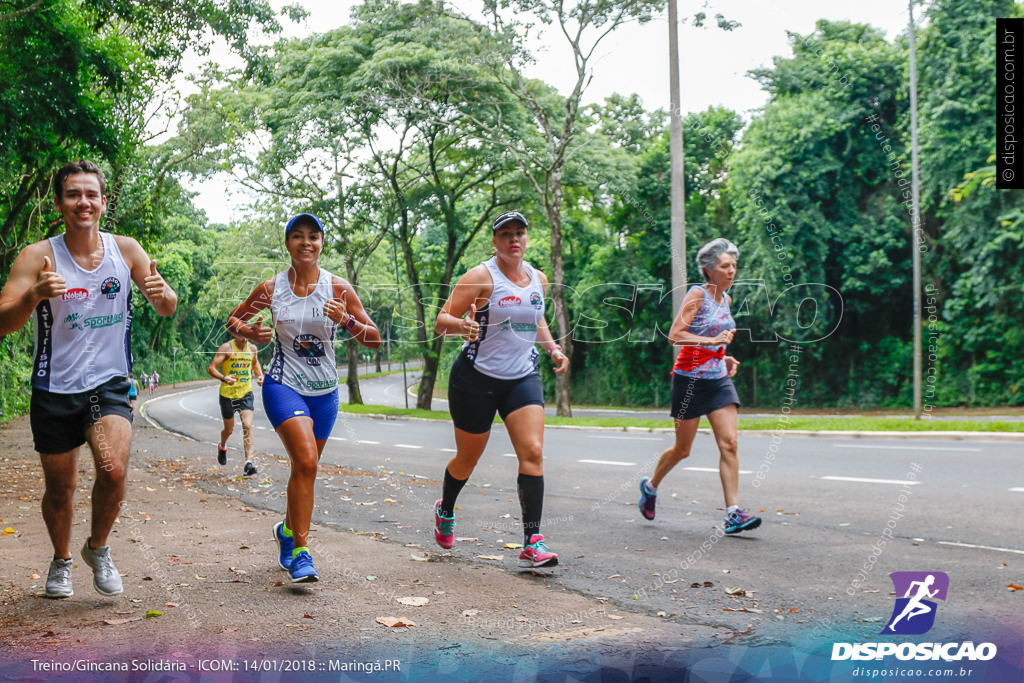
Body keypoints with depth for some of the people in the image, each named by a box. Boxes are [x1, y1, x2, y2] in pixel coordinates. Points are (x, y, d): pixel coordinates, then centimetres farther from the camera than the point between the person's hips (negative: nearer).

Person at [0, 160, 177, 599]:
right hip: (54, 388, 0)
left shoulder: (125, 250, -1)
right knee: (59, 488, 10)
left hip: (109, 383, 1)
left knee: (114, 469, -21)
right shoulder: (38, 256, -7)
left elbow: (167, 310, 6)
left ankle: (97, 548, 8)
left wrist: (161, 293, -19)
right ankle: (61, 561, 39)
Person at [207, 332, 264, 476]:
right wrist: (223, 378, -35)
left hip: (246, 394, 2)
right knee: (229, 429, 12)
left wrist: (260, 375, 7)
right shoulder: (226, 348, -11)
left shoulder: (252, 348, 3)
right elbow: (211, 368, -15)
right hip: (227, 394, -2)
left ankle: (248, 463, -19)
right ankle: (222, 446, 47)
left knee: (247, 426, -16)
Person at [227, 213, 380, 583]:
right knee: (306, 461, -22)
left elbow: (375, 340, -3)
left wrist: (346, 320, -21)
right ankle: (300, 551, -15)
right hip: (284, 385, -3)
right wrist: (250, 333, -9)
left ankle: (288, 529, 41)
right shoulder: (271, 288, -2)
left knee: (305, 468, 14)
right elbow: (233, 319, 12)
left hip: (324, 391, 3)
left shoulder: (339, 288, -3)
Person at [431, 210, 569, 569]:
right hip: (477, 377, -4)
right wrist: (463, 325, -35)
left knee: (532, 452, -14)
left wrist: (553, 349, 11)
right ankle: (445, 511, 41)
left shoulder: (539, 279, 7)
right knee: (467, 459, 9)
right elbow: (442, 321, -14)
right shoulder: (482, 276, -10)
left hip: (523, 378, 4)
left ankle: (532, 544, -14)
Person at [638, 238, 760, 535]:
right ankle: (650, 485, 33)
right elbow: (674, 334, -19)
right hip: (690, 379, -6)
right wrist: (712, 341, -27)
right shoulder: (697, 294, -10)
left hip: (719, 379, 6)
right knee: (682, 449, 6)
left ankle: (733, 513, -9)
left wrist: (725, 358, 10)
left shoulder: (725, 298, 12)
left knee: (729, 443, -8)